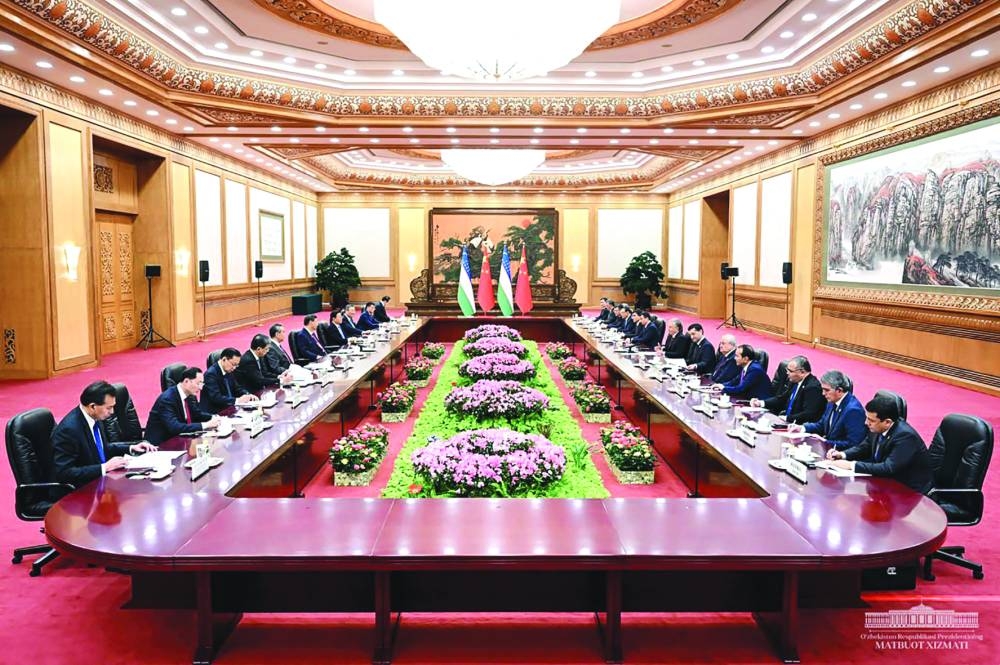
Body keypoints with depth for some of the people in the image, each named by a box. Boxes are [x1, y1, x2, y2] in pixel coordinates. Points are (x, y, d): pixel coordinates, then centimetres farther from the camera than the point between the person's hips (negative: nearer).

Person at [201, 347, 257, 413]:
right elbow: (216, 398, -24)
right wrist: (237, 400, -28)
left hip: (228, 409, 8)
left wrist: (248, 395, -3)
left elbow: (237, 388, 17)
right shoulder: (211, 374, -16)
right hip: (213, 413, -8)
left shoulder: (229, 371, 8)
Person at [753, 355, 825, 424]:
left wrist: (786, 418, -25)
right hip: (785, 422, 9)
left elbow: (809, 414, -24)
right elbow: (781, 399, 19)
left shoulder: (813, 387, -18)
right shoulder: (794, 381, 7)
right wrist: (761, 402, 6)